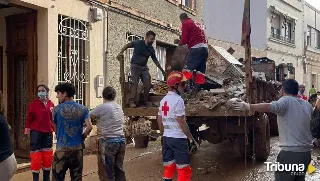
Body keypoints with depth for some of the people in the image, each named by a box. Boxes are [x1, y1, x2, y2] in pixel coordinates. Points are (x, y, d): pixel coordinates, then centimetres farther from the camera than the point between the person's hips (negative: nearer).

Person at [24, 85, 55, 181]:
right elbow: (29, 119, -5)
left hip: (48, 133, 4)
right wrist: (27, 130, -10)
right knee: (36, 156, 2)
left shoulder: (51, 104, 4)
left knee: (48, 156, 12)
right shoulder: (33, 104, -5)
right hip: (36, 132, -4)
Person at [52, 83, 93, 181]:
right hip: (78, 149, 2)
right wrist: (81, 137, 7)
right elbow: (89, 127, -10)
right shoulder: (83, 109, 0)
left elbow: (55, 128, 9)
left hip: (62, 149, -2)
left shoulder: (57, 109, -4)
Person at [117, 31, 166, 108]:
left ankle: (145, 100, 12)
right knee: (134, 83, -12)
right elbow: (128, 45, -5)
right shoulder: (138, 43, -11)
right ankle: (131, 101, -9)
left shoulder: (151, 49, 4)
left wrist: (162, 70, 13)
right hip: (135, 66, -5)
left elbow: (155, 60, 12)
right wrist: (121, 53, -20)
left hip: (144, 67, 5)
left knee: (148, 84, -1)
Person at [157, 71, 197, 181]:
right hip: (178, 138, -8)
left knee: (169, 167, 14)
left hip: (166, 138, 8)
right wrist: (191, 138, -10)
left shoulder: (163, 100, 9)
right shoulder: (178, 100, -15)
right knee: (183, 169, 1)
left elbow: (159, 120, 14)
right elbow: (181, 122, -17)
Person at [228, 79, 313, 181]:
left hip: (290, 153, -7)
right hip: (306, 153, 7)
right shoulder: (307, 105, 11)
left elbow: (268, 107, -29)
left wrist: (247, 106, -27)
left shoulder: (286, 101, -9)